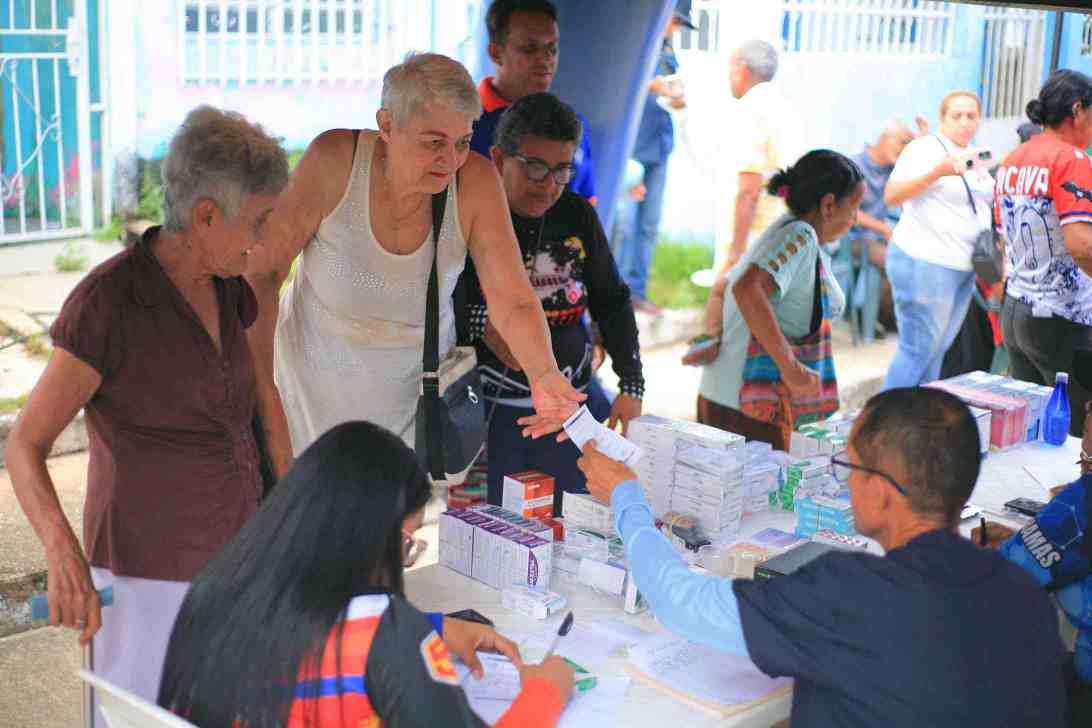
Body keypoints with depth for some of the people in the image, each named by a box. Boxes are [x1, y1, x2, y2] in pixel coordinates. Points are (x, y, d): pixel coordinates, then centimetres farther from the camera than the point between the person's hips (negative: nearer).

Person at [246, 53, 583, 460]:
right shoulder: (335, 160, -24)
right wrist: (259, 382, -20)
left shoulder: (474, 182, -20)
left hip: (414, 384, 1)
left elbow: (514, 303, -20)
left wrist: (544, 375, -38)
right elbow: (265, 270, -16)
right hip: (317, 375, -1)